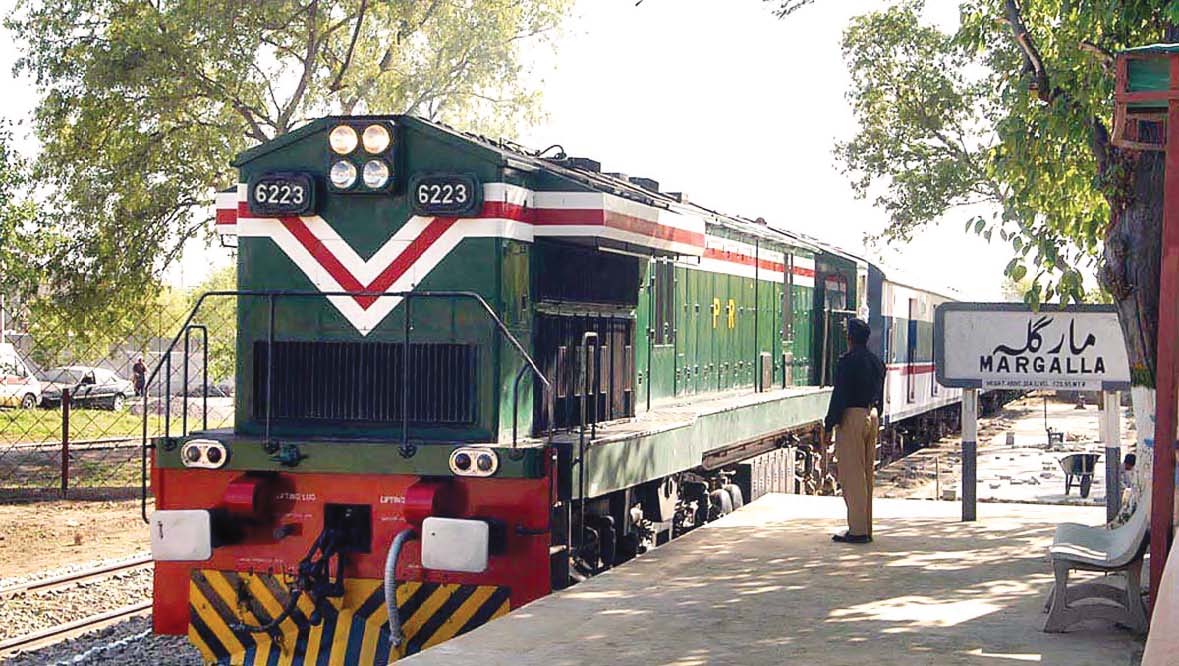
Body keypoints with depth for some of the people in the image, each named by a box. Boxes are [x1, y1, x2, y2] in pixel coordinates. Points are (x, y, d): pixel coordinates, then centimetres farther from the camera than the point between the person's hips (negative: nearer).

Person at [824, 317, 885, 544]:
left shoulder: (847, 362, -12)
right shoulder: (877, 362, 12)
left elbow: (839, 396, -15)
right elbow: (879, 396, 16)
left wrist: (830, 424, -10)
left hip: (851, 417, -8)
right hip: (871, 417, 8)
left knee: (851, 475, -4)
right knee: (866, 473, 12)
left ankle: (857, 530, -5)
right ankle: (866, 528, 16)